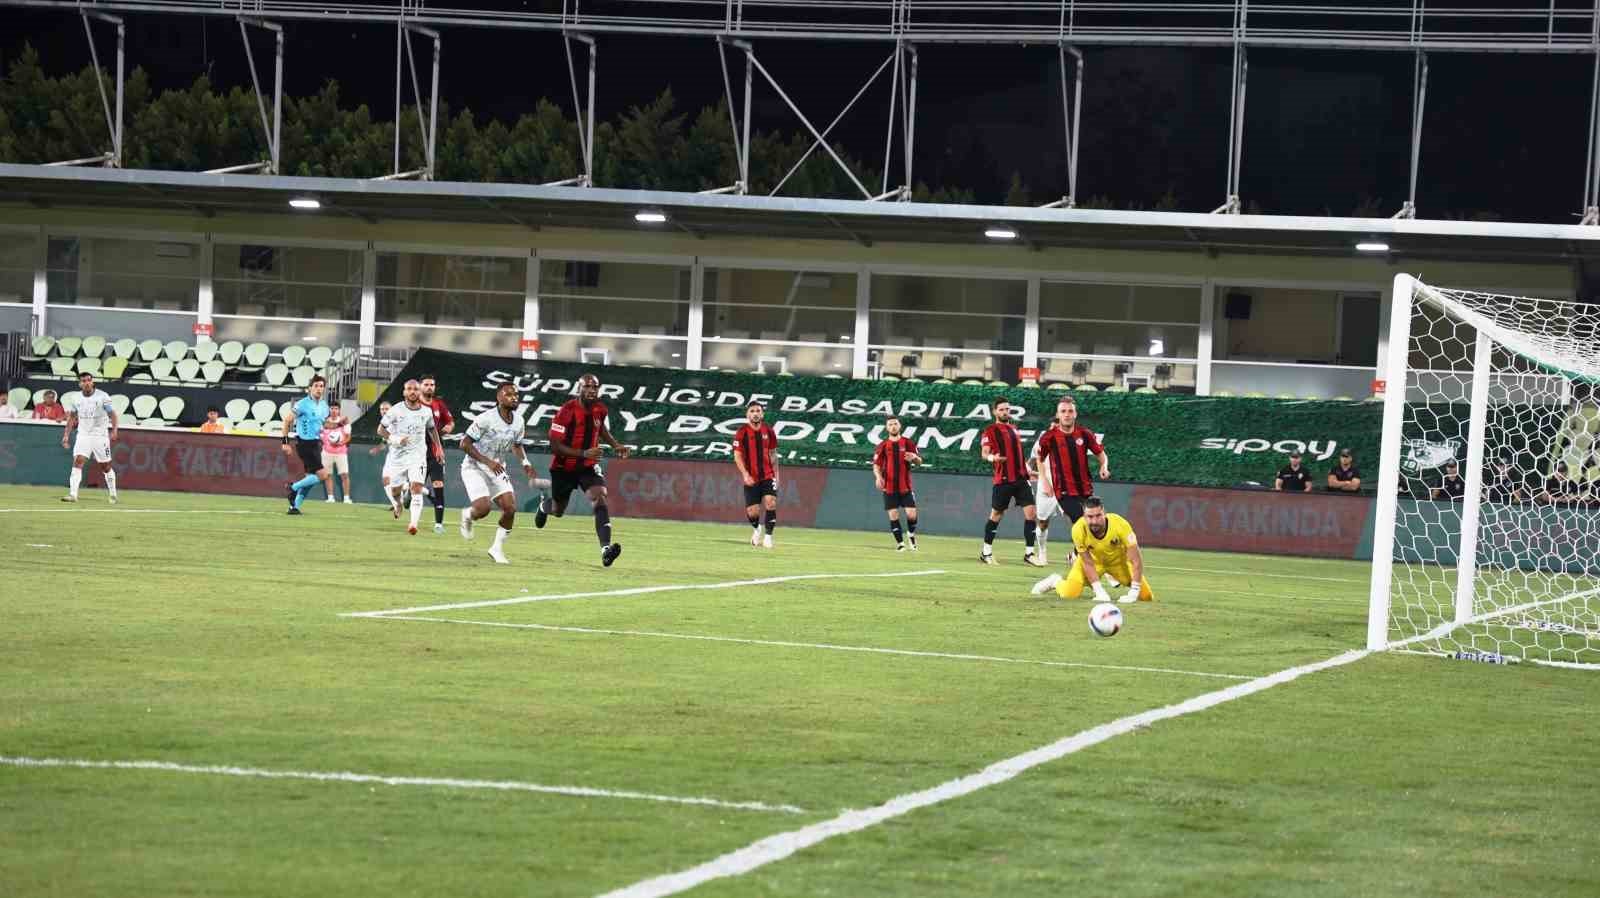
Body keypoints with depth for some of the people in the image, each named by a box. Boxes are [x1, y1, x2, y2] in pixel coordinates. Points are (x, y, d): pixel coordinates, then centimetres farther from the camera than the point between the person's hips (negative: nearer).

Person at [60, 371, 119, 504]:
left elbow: (112, 414, -11)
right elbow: (72, 417, 16)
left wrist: (114, 431, -25)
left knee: (105, 467, 6)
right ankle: (72, 494, -20)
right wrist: (66, 435, 11)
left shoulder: (103, 396, -8)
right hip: (83, 435, 2)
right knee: (78, 462, -15)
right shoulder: (77, 399, 4)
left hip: (100, 436, -2)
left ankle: (113, 495, 23)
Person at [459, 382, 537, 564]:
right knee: (483, 508, -21)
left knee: (510, 508, -9)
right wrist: (488, 461, -26)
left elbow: (517, 445, 18)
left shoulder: (518, 421, -1)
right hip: (474, 467, -6)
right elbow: (465, 444, -18)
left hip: (497, 469, 6)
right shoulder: (486, 419, -21)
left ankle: (497, 548, 8)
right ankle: (467, 515, 17)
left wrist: (525, 462, -1)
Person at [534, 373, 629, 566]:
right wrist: (584, 453, -35)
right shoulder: (567, 412, -23)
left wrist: (615, 445, 5)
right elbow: (555, 446, -25)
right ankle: (544, 505, 57)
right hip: (564, 468, -3)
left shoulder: (599, 409, -5)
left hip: (589, 466, 3)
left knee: (600, 499, -24)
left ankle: (606, 549, -37)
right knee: (558, 511, 17)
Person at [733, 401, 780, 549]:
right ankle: (756, 529, 31)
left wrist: (776, 473, 12)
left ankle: (768, 536, -8)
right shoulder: (742, 433, -5)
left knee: (771, 503, -18)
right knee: (752, 512, -3)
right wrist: (745, 474, -19)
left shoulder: (768, 431, 5)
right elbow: (737, 456, -8)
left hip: (768, 475, 2)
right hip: (751, 478, -2)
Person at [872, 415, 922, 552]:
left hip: (906, 486, 0)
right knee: (893, 515, -1)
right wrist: (878, 476, -18)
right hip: (889, 487, 0)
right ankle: (900, 542, 12)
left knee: (911, 514, -8)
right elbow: (876, 464, 2)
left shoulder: (908, 443, 4)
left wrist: (915, 458, -16)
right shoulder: (883, 446, 4)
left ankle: (911, 535, 21)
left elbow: (919, 461, 8)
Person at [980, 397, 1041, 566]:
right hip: (1003, 480, -5)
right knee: (996, 515, 4)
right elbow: (984, 453, -11)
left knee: (1030, 512, -5)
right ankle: (986, 552, 18)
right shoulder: (991, 430, -2)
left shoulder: (1013, 428, 18)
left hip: (1021, 477, 6)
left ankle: (1029, 553, 0)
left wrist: (1027, 468, 24)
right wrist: (992, 458, -32)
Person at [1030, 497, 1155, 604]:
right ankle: (1056, 581, 19)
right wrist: (1100, 591, -25)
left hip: (1119, 560, 1)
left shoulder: (1120, 525, -37)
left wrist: (1133, 592, -33)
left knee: (1147, 597, -7)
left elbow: (1136, 561, -30)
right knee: (1068, 594, -20)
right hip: (1094, 560, -1)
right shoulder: (1078, 529, -33)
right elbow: (1088, 563, -20)